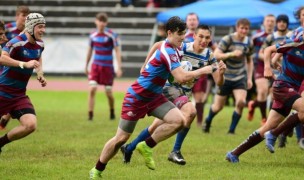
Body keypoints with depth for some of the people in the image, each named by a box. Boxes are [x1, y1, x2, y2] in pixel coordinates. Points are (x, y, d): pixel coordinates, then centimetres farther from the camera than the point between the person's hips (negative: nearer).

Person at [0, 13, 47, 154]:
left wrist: (40, 73, 11)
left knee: (30, 125, -11)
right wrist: (25, 64, -43)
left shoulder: (40, 45, 4)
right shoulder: (17, 42, -20)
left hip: (20, 95, 6)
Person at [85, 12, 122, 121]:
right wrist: (86, 66, 22)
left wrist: (119, 68, -15)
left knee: (108, 92, 4)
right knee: (92, 89, -12)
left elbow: (117, 51, -9)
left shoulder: (112, 35, -8)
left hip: (107, 67, -3)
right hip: (95, 66, 3)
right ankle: (90, 115, -10)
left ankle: (112, 113, 29)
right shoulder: (93, 35, 5)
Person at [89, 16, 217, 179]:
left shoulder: (174, 49, 1)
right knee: (121, 138, 0)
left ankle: (146, 147, -1)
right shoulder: (167, 51, -27)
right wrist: (203, 70, -28)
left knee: (178, 121, -14)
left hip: (154, 97, 8)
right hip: (136, 97, -8)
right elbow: (181, 77, -36)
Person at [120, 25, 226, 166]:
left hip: (185, 93, 6)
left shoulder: (209, 56, -2)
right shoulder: (182, 48, -16)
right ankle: (175, 151, -17)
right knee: (190, 111, -28)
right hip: (171, 87, -6)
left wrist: (221, 73, -27)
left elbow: (218, 82, -6)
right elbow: (158, 45, -5)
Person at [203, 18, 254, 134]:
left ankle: (231, 130, -5)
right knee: (218, 106, 5)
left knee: (241, 102, -21)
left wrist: (249, 78, 10)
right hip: (225, 77, -3)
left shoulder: (249, 43, 3)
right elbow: (216, 55, -18)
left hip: (240, 77, 3)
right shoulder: (227, 40, -12)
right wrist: (232, 54, -30)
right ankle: (208, 121, 39)